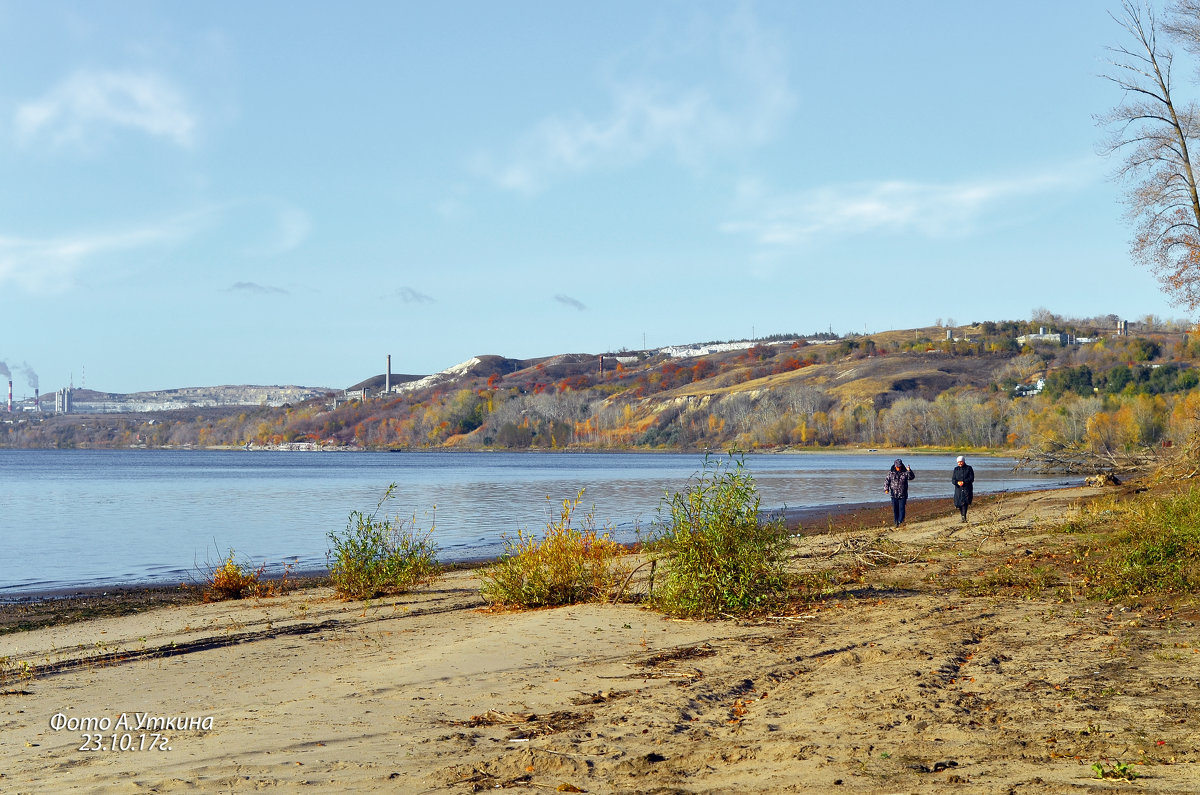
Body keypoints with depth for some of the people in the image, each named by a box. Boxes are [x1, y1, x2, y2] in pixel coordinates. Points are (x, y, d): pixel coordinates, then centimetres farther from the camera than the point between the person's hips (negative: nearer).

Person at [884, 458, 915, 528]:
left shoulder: (905, 472, 0)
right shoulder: (891, 472, 3)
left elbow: (911, 477, -14)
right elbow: (887, 481, 0)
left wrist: (909, 471, -32)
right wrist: (886, 489, -17)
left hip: (902, 495, -2)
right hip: (894, 494, 2)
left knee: (901, 508, -8)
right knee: (895, 509, 5)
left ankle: (901, 522, -5)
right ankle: (896, 523, 14)